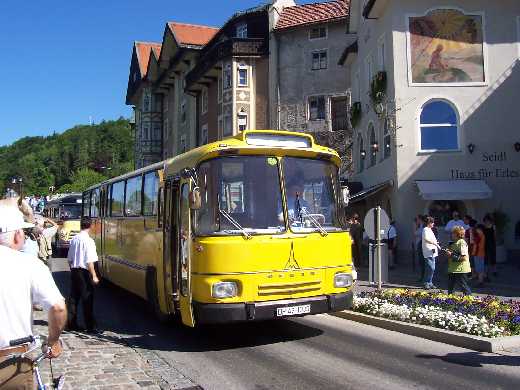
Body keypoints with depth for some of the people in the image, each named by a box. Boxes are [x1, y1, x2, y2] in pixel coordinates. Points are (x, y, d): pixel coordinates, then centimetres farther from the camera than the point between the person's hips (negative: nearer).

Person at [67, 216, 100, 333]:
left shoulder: (74, 239, 5)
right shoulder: (88, 240, -15)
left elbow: (70, 259, 11)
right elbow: (90, 261, -18)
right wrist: (94, 276, -15)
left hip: (74, 271, 7)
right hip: (84, 272, -7)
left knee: (73, 298, 13)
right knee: (87, 300, -2)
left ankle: (72, 324, 21)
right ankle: (90, 326, 2)